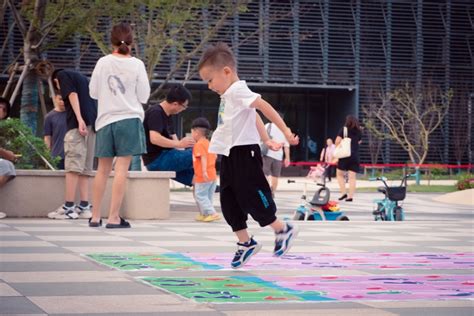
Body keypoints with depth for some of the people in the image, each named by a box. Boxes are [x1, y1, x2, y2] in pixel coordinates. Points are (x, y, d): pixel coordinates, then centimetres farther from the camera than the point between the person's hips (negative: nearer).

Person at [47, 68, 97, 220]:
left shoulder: (61, 75, 10)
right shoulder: (81, 77, 32)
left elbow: (72, 95, -7)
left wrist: (79, 119, -17)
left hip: (78, 123, -7)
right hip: (92, 123, 7)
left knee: (73, 166, -9)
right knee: (84, 168, 7)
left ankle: (69, 207, -13)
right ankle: (84, 207, 2)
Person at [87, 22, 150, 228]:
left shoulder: (103, 63, 0)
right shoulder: (136, 64, -5)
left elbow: (93, 92, 6)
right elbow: (144, 96, -3)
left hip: (105, 120, 3)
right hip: (129, 119, -3)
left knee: (103, 169, 12)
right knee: (121, 169, -4)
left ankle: (95, 216, 16)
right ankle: (114, 217, -8)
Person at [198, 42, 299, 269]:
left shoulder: (237, 90, -14)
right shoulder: (229, 96, 17)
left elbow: (264, 107, -23)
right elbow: (254, 118, 23)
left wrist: (285, 132, -28)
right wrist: (266, 140, 20)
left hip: (243, 153, -10)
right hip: (230, 154, 10)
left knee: (250, 197, -6)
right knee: (229, 201, 8)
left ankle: (283, 230, 9)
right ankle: (245, 243, 14)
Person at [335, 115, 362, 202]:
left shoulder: (344, 129, -2)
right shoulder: (359, 132, 9)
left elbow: (337, 141, -8)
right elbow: (359, 142, 16)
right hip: (355, 156, 3)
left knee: (339, 174, 10)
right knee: (352, 177, 2)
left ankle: (343, 192, -3)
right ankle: (350, 196, -3)